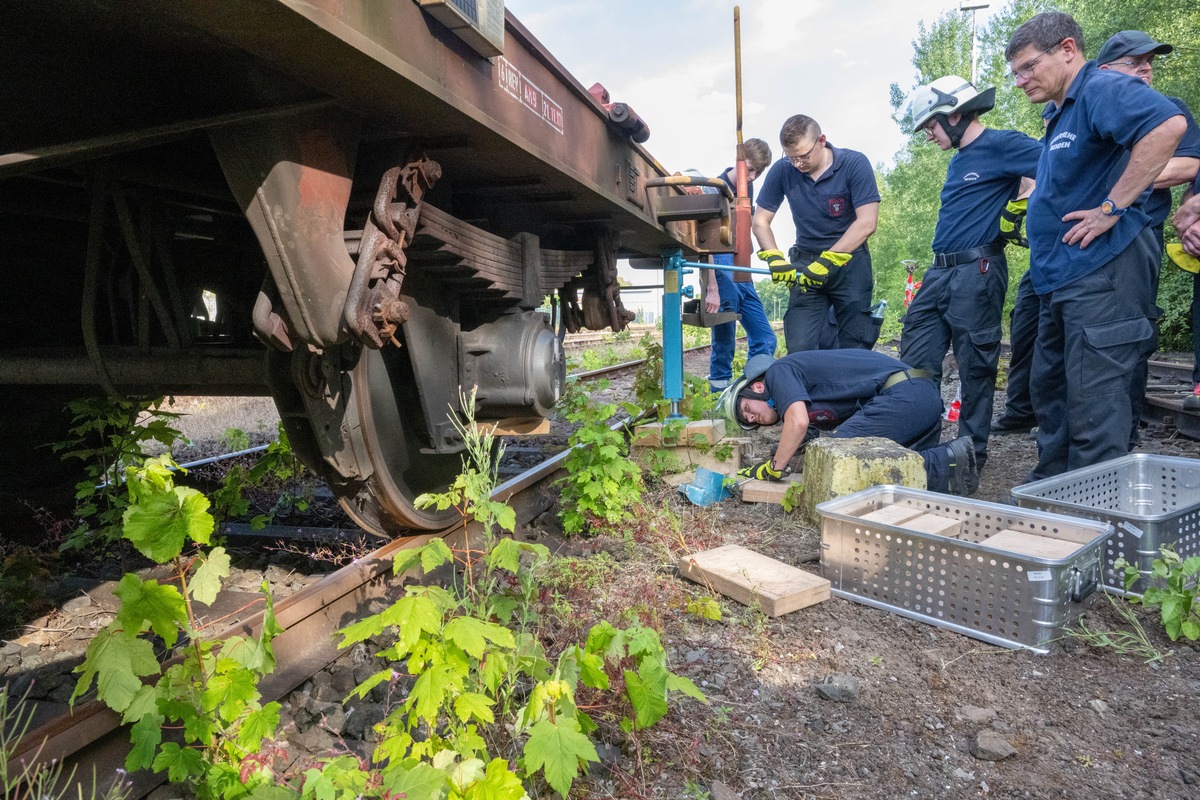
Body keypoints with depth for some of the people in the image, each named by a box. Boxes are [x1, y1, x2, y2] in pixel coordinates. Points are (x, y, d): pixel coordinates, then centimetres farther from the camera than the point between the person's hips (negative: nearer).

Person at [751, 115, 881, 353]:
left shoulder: (855, 164, -10)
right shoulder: (782, 170, -3)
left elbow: (866, 222, -17)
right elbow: (760, 221, 3)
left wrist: (826, 262, -25)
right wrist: (775, 260, -15)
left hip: (849, 261, -2)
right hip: (805, 263, 2)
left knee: (855, 349, 0)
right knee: (799, 349, -7)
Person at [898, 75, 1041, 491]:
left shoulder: (1000, 144, -6)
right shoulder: (958, 160, 21)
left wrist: (1016, 207, -12)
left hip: (977, 271, -9)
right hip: (940, 271, 9)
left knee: (975, 367, 0)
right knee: (915, 364, 6)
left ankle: (971, 456, 11)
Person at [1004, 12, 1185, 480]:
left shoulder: (1101, 89, -10)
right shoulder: (1061, 115, 21)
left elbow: (1168, 125, -27)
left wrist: (1113, 207, -24)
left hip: (1101, 270, -11)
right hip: (1062, 278, 11)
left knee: (1092, 401, -9)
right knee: (1049, 388, 16)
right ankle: (1050, 489, 28)